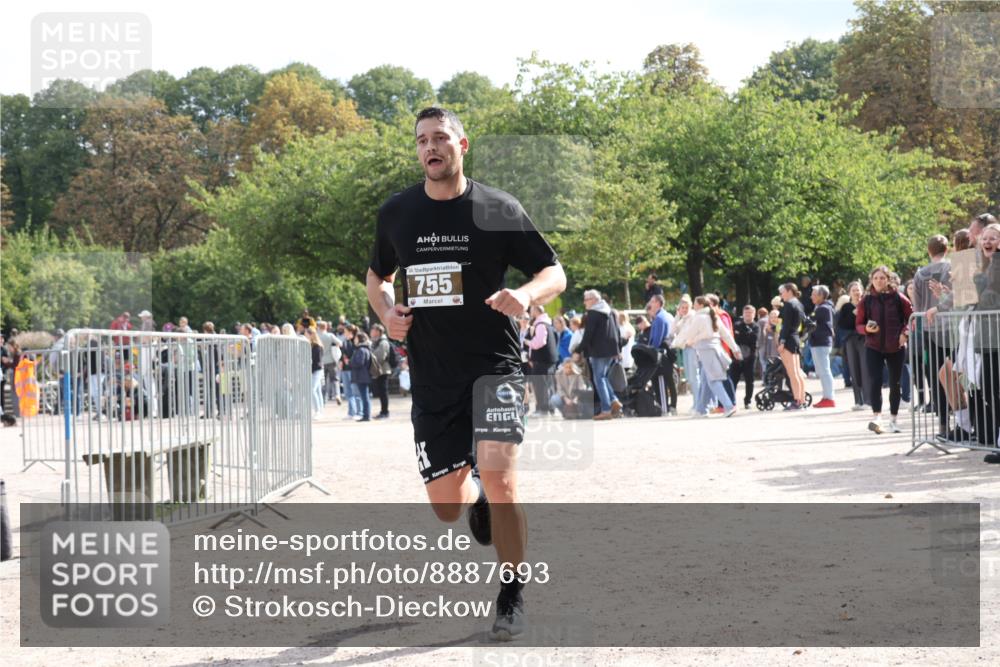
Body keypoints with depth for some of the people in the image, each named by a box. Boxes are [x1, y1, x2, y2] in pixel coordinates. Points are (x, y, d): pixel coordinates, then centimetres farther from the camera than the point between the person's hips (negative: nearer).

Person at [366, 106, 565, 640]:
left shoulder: (499, 209, -3)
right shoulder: (395, 213, 7)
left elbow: (555, 274, 1)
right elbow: (377, 276, 23)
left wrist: (526, 295, -21)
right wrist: (387, 313, 1)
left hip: (494, 365, -3)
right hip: (431, 379, 3)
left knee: (498, 477, -20)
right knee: (446, 506, 4)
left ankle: (512, 597, -2)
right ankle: (477, 499, 43)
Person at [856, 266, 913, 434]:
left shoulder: (898, 298, -1)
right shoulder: (866, 301, 2)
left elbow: (911, 318, 5)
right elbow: (858, 324, 7)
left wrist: (905, 333, -11)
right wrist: (866, 329, -14)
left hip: (895, 347, 0)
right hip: (873, 346, 0)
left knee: (895, 383, 7)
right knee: (874, 380, -16)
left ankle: (893, 419, 19)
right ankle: (876, 417, -20)